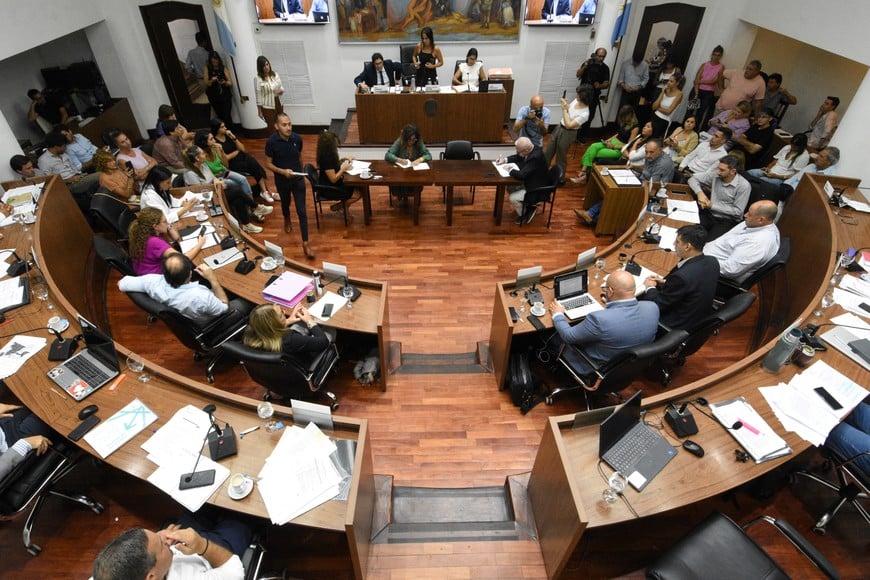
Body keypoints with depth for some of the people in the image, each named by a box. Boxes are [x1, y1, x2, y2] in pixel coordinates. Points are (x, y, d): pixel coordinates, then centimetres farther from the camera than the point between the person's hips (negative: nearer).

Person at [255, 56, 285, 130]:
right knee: (272, 127, 2)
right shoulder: (257, 78, -12)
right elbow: (258, 96, -10)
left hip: (279, 104, 5)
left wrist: (280, 90, -15)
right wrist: (259, 111, -9)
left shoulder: (275, 74, 3)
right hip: (268, 107, -5)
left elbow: (282, 88, 10)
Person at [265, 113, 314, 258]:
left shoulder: (297, 138, -11)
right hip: (282, 180, 0)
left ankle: (305, 243, 1)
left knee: (302, 211, -4)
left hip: (298, 179, 1)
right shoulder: (271, 141, -19)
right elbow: (268, 164, -12)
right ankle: (287, 219, 60)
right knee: (285, 203, 26)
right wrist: (283, 171, -28)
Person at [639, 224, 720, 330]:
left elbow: (658, 305, -21)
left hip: (679, 325, -8)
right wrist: (665, 282, 3)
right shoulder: (712, 262, -10)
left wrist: (650, 288, -3)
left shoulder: (682, 276, -35)